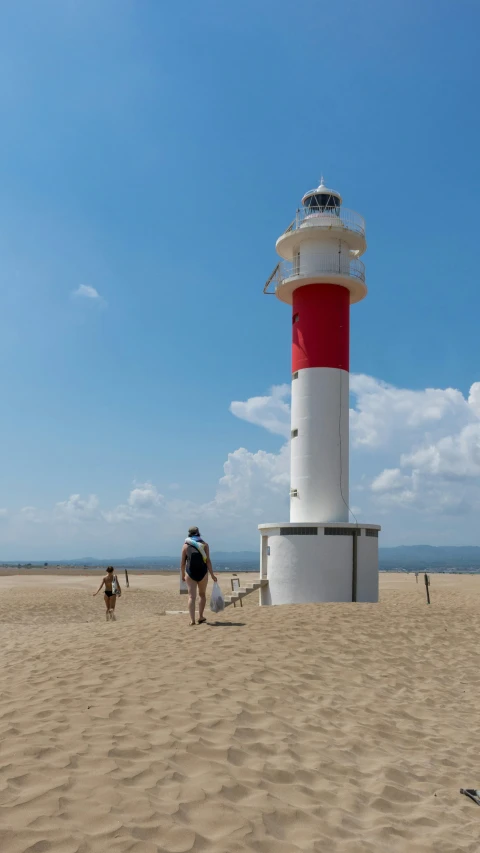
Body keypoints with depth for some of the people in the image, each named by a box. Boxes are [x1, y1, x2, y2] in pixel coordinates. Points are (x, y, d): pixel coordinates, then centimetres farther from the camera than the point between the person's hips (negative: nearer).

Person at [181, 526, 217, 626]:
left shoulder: (186, 546, 3)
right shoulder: (204, 544, 3)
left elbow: (182, 563, 3)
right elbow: (208, 560, -5)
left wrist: (183, 575, 15)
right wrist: (212, 574, -3)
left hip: (190, 573, -1)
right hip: (202, 572, 1)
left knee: (191, 596, -2)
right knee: (202, 595, 19)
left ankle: (192, 619, -12)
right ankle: (200, 617, 22)